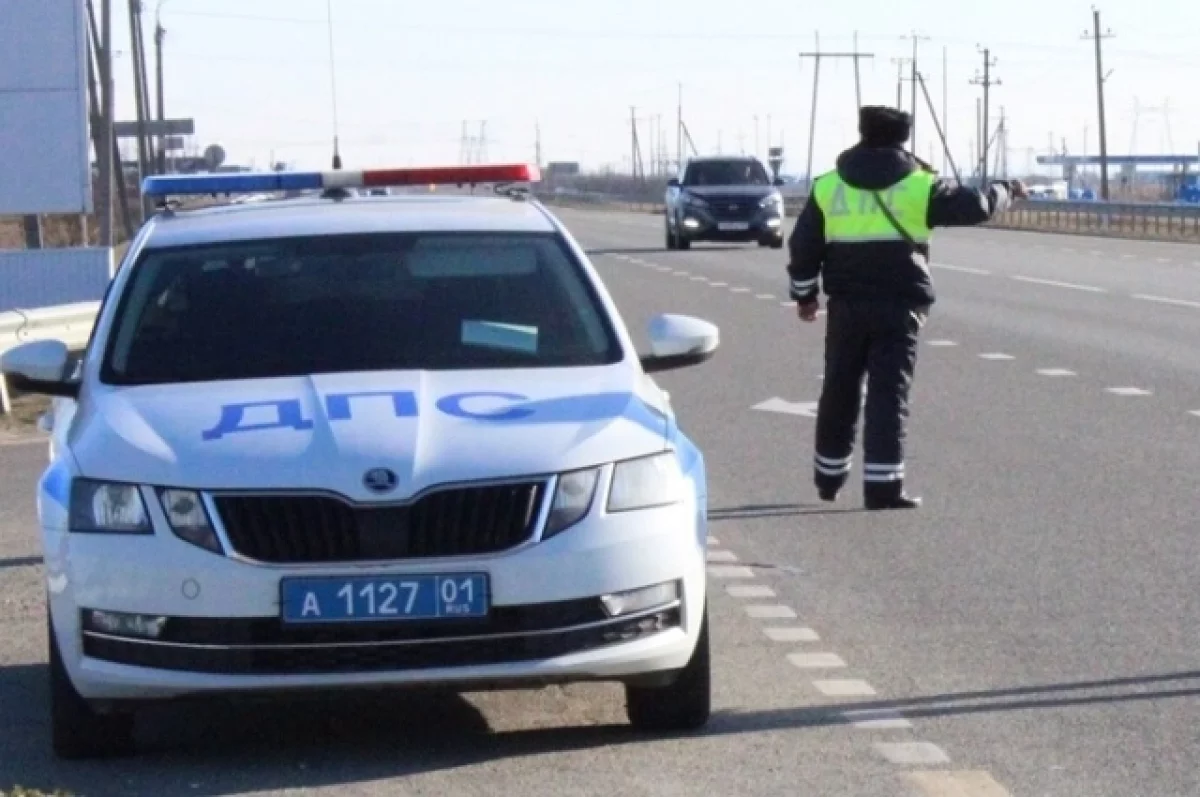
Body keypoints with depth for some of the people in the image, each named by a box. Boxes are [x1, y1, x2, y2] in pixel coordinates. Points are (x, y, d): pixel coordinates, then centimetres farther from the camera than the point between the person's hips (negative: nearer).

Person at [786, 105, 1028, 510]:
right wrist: (1006, 189, 20)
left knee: (840, 390, 15)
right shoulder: (918, 185, -3)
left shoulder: (828, 186, 4)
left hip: (847, 304, 2)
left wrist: (805, 294, 20)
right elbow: (974, 206, 0)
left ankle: (829, 477, 26)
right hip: (899, 305, -2)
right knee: (889, 393, -3)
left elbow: (803, 246, 6)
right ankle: (882, 485, -9)